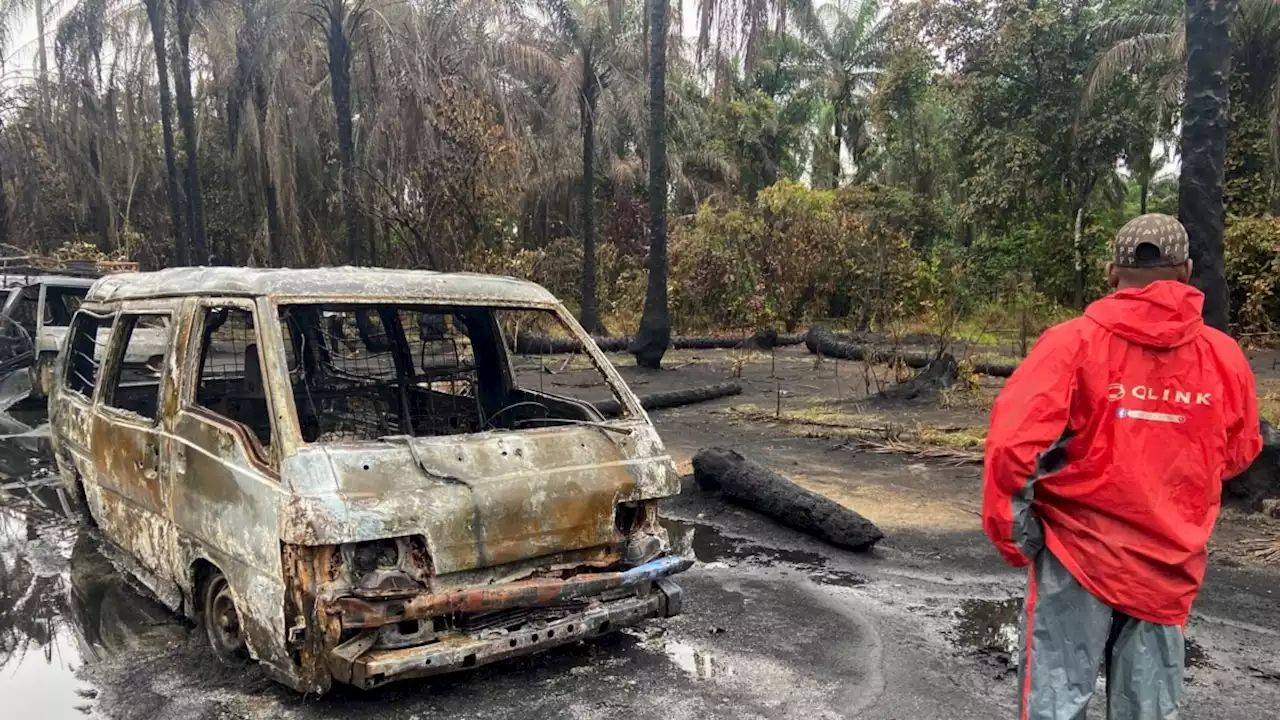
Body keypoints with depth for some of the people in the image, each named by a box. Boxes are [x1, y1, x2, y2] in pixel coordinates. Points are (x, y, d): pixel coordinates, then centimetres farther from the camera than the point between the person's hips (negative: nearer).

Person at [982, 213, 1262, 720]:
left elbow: (1012, 441, -19)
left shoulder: (1074, 341, -12)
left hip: (1079, 555, -3)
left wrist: (1010, 531, -6)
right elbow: (1237, 457, 13)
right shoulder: (1225, 357, -2)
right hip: (1169, 567, 3)